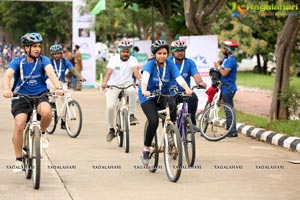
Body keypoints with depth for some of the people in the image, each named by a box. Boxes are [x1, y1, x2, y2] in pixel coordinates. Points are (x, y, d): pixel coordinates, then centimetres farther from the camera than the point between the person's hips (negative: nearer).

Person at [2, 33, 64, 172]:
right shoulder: (17, 61, -5)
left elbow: (50, 72, -21)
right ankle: (18, 160, -5)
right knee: (19, 125, -21)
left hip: (40, 95, 0)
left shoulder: (43, 60, -3)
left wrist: (58, 87, -41)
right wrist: (7, 90, -43)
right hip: (21, 97, 0)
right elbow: (8, 75, -21)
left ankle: (42, 133, 1)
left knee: (46, 112, -33)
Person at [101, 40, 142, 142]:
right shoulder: (114, 59, -10)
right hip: (113, 85, 0)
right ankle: (111, 130, 4)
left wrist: (141, 80, -45)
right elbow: (109, 72, -24)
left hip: (126, 84, 0)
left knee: (132, 91, -36)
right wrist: (105, 82, -43)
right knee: (110, 107, -18)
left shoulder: (132, 60, -7)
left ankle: (131, 116, -22)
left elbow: (136, 70, -25)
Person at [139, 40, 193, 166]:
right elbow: (145, 78, -34)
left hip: (164, 94, 2)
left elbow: (179, 78, -21)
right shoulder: (150, 64, -16)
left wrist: (187, 89, -40)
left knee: (172, 105, -32)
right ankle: (146, 150, -5)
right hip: (148, 97, -2)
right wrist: (144, 91, -54)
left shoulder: (170, 64, -7)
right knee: (153, 121, -23)